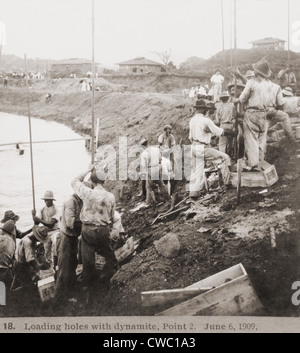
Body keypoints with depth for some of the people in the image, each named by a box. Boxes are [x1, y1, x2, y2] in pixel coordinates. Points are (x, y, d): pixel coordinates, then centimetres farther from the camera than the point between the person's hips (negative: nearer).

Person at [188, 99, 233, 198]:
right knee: (225, 157, 2)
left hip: (194, 147, 8)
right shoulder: (206, 121, -16)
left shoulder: (192, 120, 9)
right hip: (203, 149, -8)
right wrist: (229, 132, 8)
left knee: (196, 170, 14)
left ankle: (194, 191, 16)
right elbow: (218, 131, -8)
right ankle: (226, 181, 5)